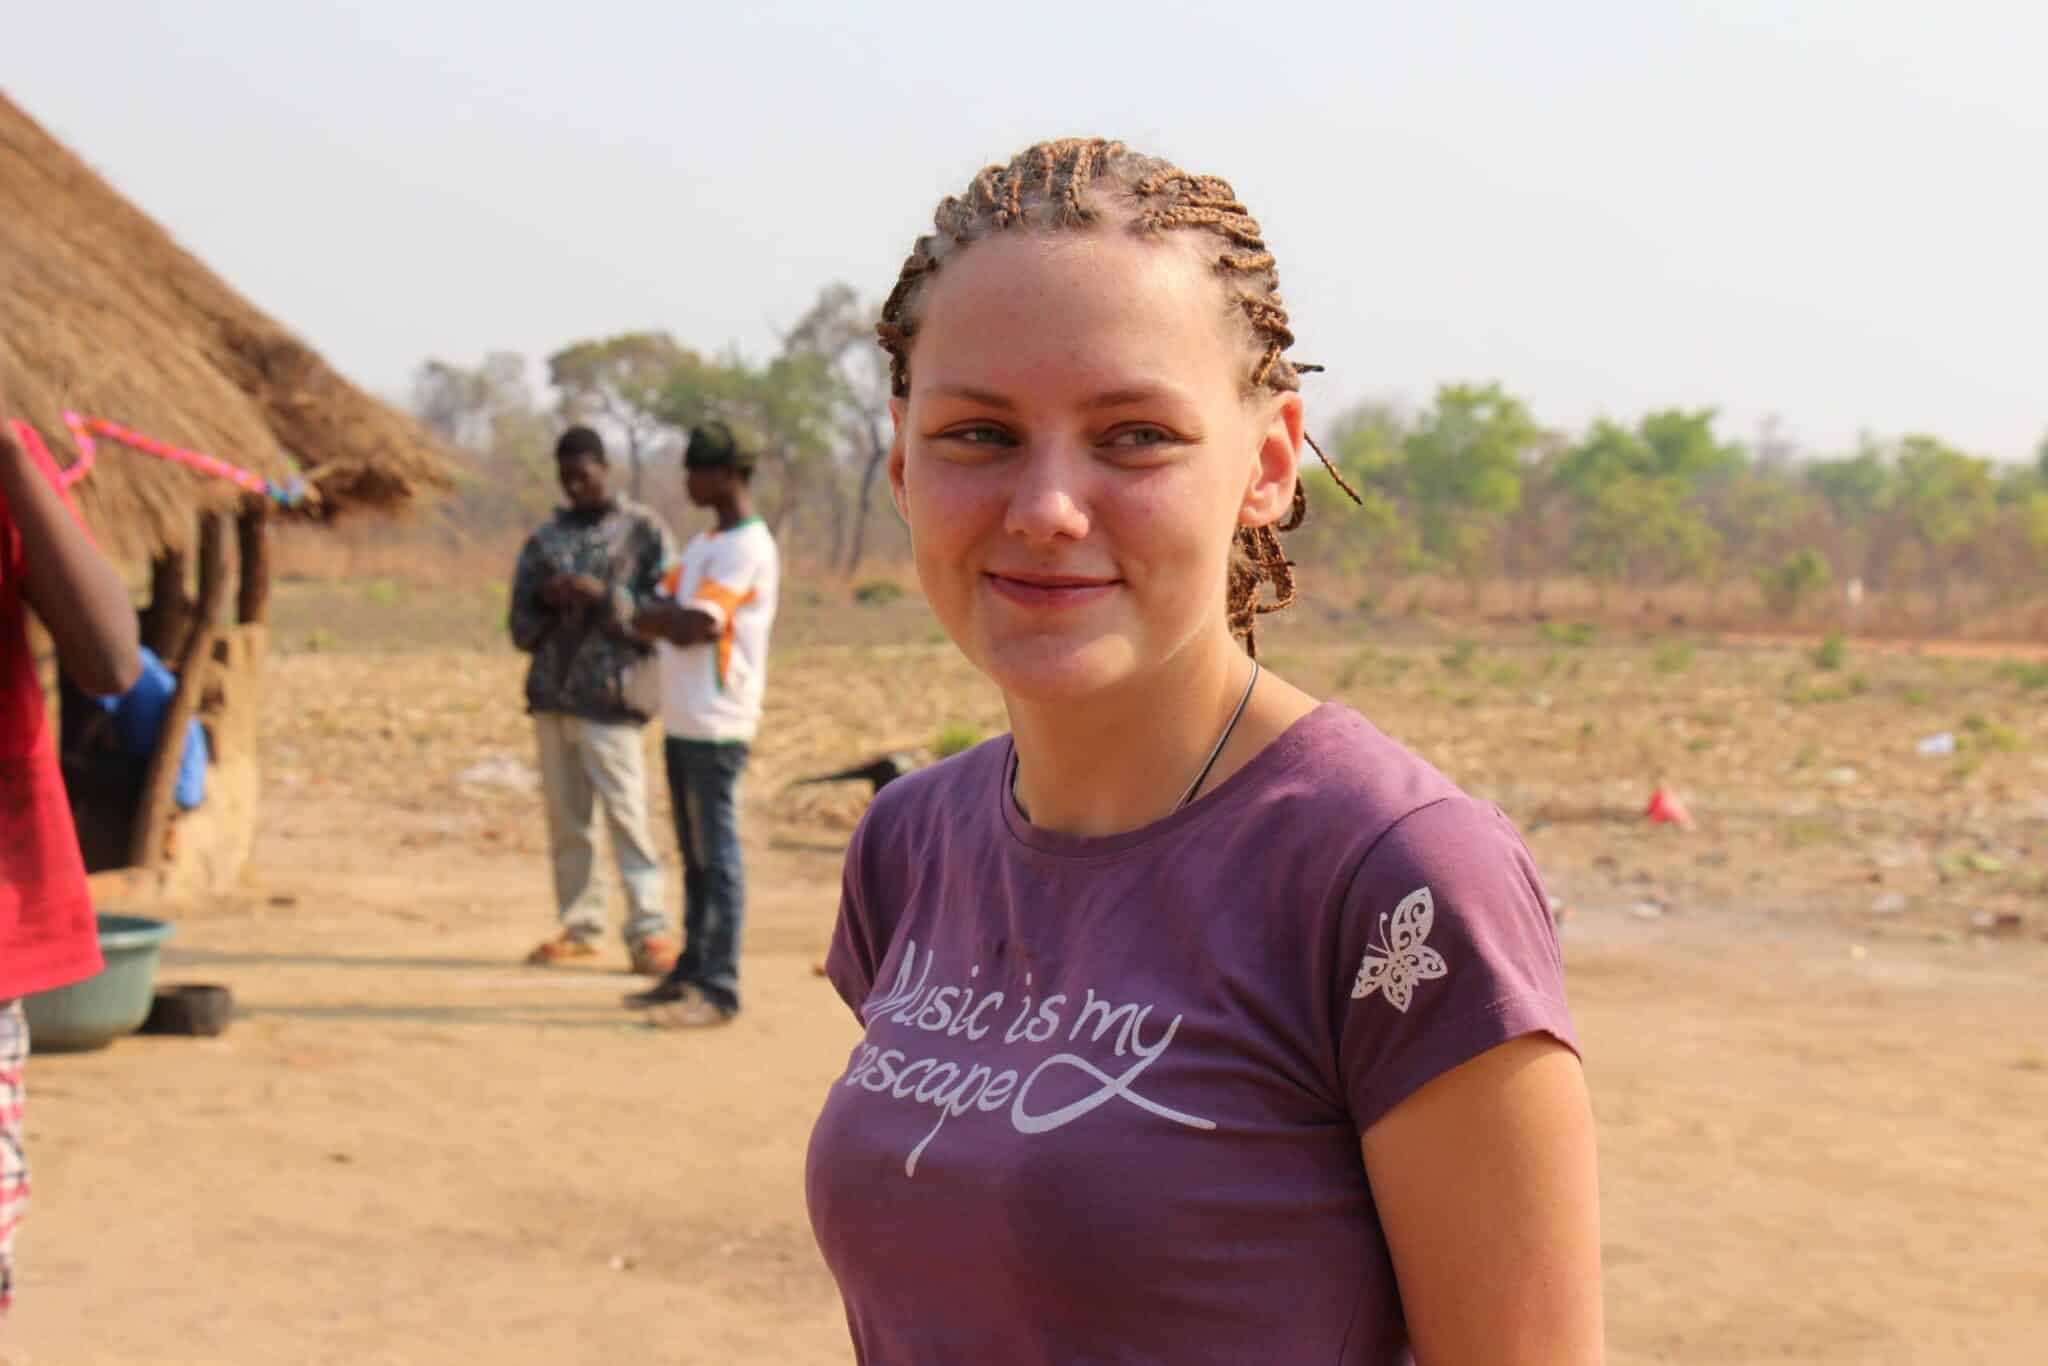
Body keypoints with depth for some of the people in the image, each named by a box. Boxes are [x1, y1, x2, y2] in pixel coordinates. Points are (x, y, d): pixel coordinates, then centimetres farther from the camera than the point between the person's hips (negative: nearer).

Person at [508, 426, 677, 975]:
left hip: (609, 700, -5)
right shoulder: (544, 539, 15)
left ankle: (647, 929, -10)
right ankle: (579, 927, 12)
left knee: (626, 813, -10)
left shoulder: (644, 531, 3)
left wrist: (605, 596, -16)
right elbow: (521, 627, 15)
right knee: (566, 819, 6)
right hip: (551, 694, 5)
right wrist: (544, 600, -5)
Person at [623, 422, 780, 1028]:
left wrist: (666, 616, -1)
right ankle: (690, 974, 21)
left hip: (717, 726, -9)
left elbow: (695, 627, -19)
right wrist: (678, 618, -4)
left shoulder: (747, 546, -11)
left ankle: (719, 990, -5)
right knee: (694, 854, 14)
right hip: (682, 721, 9)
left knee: (717, 854, -7)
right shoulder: (704, 543, 19)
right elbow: (648, 619, 15)